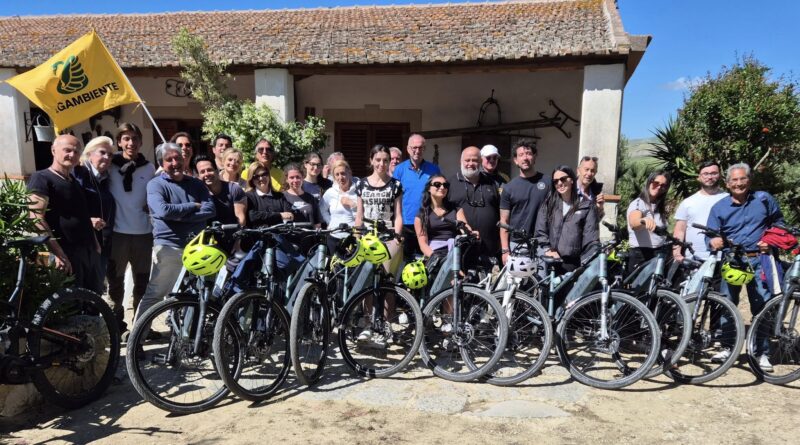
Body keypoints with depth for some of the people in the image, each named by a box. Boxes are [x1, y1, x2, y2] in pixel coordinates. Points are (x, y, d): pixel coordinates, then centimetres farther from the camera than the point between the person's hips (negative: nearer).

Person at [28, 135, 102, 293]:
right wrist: (58, 253, -23)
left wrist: (95, 243, 19)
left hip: (89, 251, 8)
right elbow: (37, 219, -17)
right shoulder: (41, 178, -8)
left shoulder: (76, 181, 17)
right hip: (66, 252, -8)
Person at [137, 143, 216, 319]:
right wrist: (193, 206, -9)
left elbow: (210, 210, -4)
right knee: (154, 295, -3)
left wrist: (179, 215, -13)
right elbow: (163, 210, -20)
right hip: (169, 247, -4)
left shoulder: (197, 184, 11)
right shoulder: (155, 184, -1)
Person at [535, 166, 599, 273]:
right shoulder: (548, 204, 12)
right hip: (551, 261, 2)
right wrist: (547, 249, -6)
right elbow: (540, 231, 7)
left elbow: (591, 238, -1)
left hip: (574, 263, -2)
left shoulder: (586, 206, 4)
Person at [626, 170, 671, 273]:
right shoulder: (638, 203, -8)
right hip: (640, 255, -7)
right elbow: (633, 223, -30)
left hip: (659, 255, 7)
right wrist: (644, 220, -53)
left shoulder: (660, 207, 16)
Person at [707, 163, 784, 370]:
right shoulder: (719, 207, 3)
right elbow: (711, 235, -1)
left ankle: (762, 353, 9)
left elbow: (778, 221, 17)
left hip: (759, 260, 0)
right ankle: (728, 347, 14)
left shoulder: (764, 199, 5)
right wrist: (713, 242, -24)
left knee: (762, 307, -1)